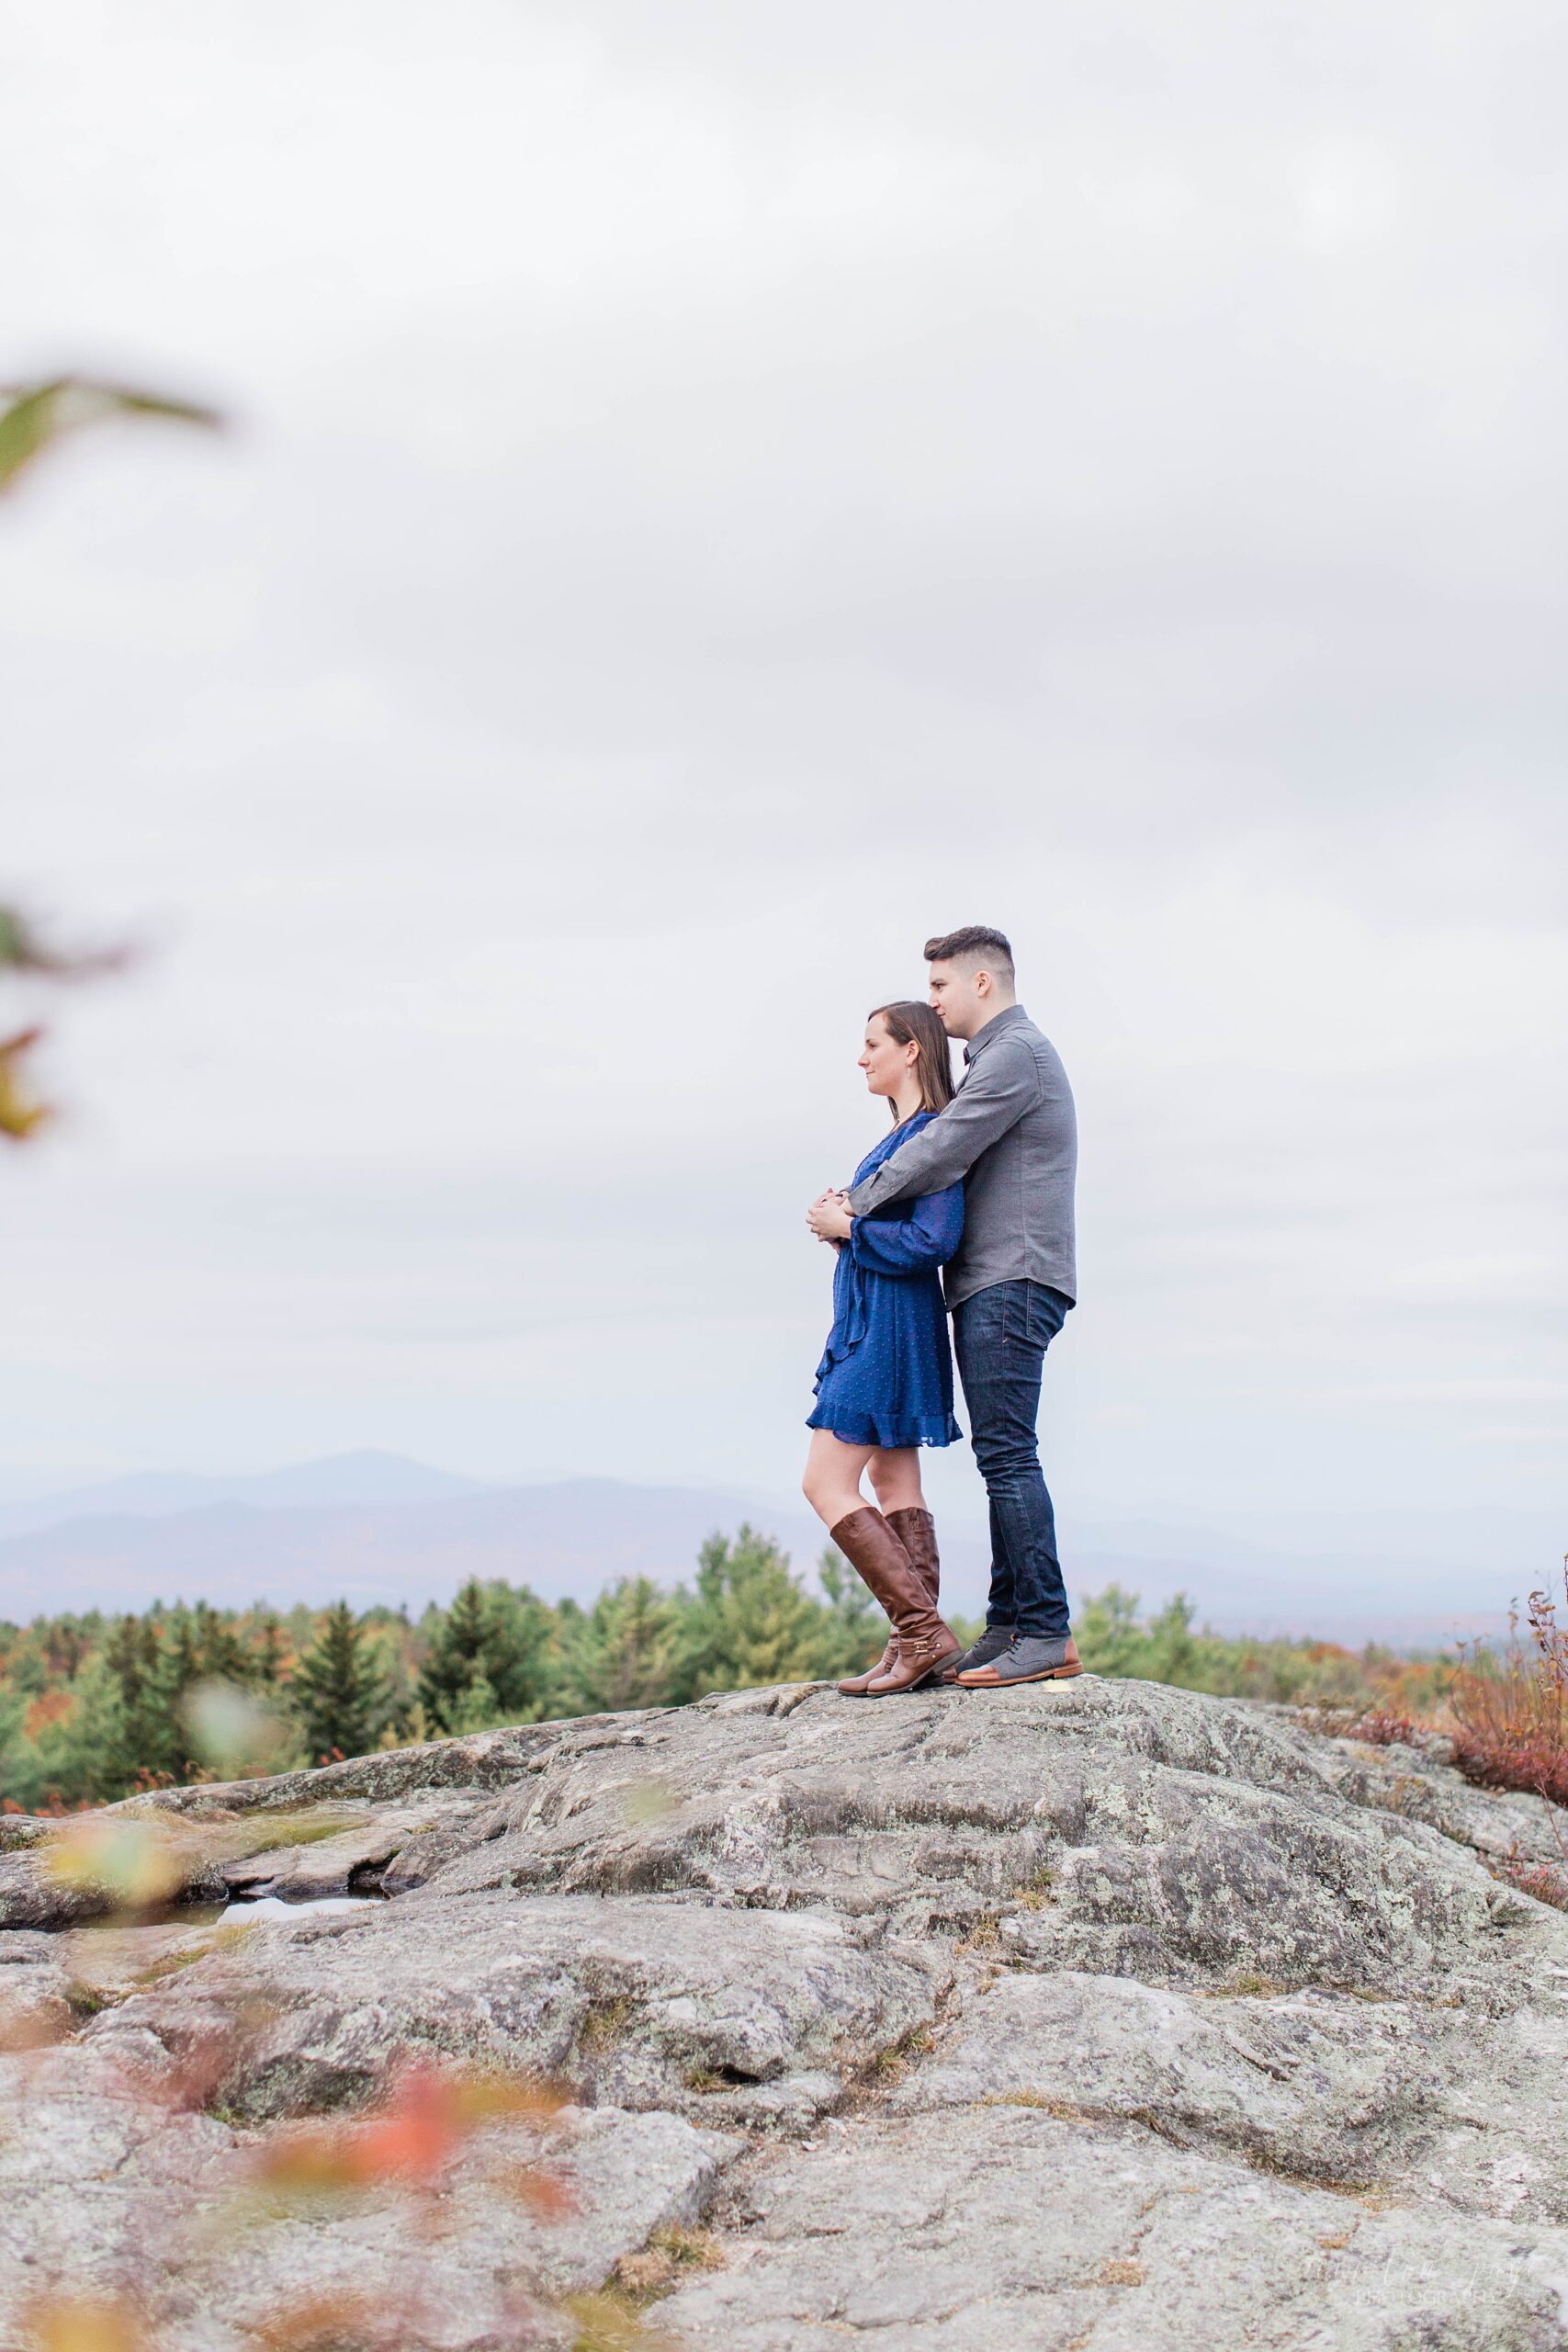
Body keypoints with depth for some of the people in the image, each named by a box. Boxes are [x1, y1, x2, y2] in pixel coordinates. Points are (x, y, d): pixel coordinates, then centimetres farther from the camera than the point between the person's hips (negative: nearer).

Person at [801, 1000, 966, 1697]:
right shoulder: (899, 1136, 15)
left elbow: (932, 1243, -24)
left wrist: (847, 1226, -13)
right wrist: (839, 1223, 1)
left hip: (889, 1327, -10)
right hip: (869, 1324, 10)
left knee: (826, 1484, -11)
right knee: (894, 1483, 8)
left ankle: (924, 1632, -13)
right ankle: (915, 1646, 7)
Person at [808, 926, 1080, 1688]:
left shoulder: (1017, 1053, -9)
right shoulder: (999, 1059, 24)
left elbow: (940, 1153, -15)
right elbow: (947, 1154, 23)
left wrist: (854, 1209, -6)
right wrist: (855, 1202, 11)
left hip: (1012, 1282, -10)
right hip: (989, 1287, 10)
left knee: (1006, 1454, -13)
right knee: (1001, 1459, 8)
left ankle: (1047, 1632, -13)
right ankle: (1009, 1626, 9)